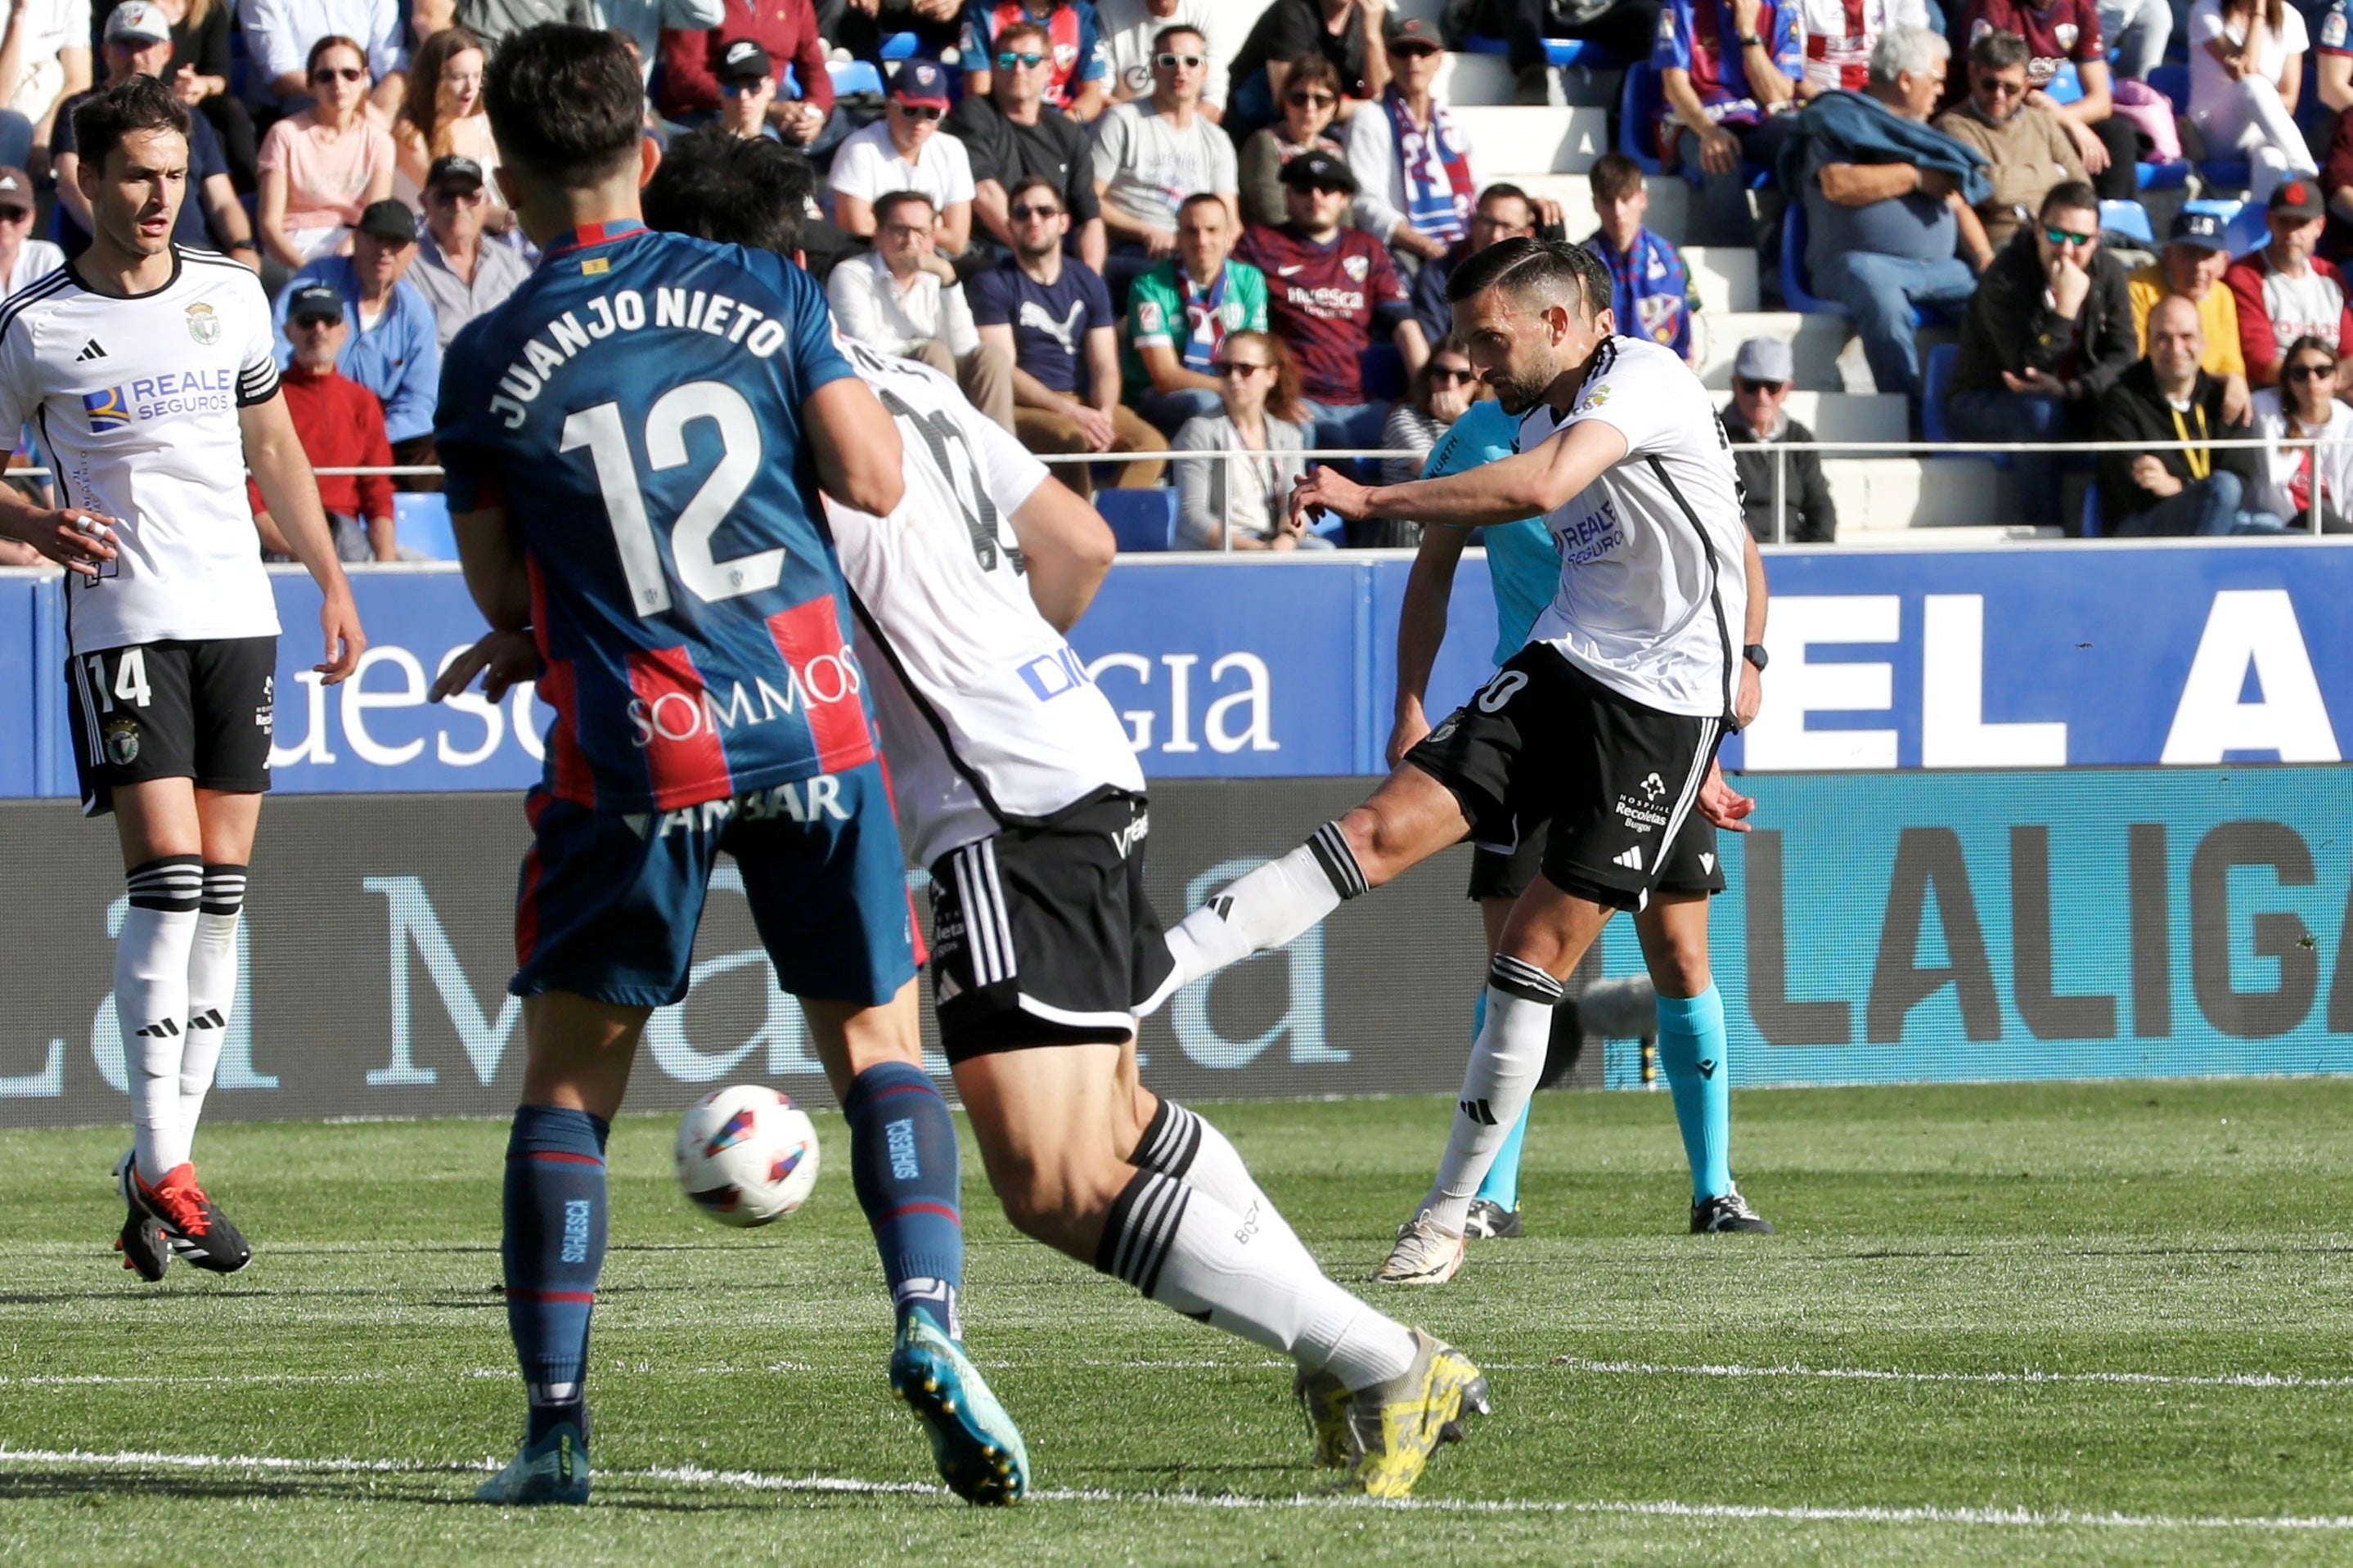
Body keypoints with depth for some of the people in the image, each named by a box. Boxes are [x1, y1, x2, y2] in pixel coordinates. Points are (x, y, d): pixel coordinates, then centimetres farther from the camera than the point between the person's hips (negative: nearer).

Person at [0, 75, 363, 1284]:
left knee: (221, 895, 3)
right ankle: (165, 1173, -16)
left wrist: (332, 581, 18)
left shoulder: (229, 294, 9)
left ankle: (163, 1161, 9)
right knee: (169, 879, -15)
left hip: (238, 617, 4)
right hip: (121, 625, -4)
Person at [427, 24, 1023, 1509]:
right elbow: (874, 479, 0)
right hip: (813, 725, 1)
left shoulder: (491, 361, 0)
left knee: (568, 1072, 11)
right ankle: (930, 1321, -10)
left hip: (632, 758, -1)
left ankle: (556, 1426, 5)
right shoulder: (765, 292, 1)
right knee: (878, 1039, 12)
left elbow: (502, 595, 7)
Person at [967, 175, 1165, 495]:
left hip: (1080, 404, 5)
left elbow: (1104, 367, 10)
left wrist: (1104, 416, -12)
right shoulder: (993, 284, -1)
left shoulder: (1087, 282, 14)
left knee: (1151, 442, -22)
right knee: (1074, 438, -36)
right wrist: (1070, 412, -20)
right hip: (1020, 407, -5)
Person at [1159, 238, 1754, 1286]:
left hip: (1662, 709, -7)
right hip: (1555, 670, 7)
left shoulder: (1642, 379, -13)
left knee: (1538, 953, -7)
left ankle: (1448, 1217, 2)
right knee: (1383, 827, -12)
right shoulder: (1539, 424, 14)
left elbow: (1542, 488, -33)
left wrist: (1371, 500, -26)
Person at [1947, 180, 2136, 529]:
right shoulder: (2005, 278, -22)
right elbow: (2029, 369, -28)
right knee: (2039, 410, -38)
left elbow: (2122, 354, -7)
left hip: (2070, 402, 5)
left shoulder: (2108, 273, -3)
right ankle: (2045, 527, -32)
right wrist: (2066, 306, -36)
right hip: (1984, 403, -5)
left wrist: (2072, 390, -25)